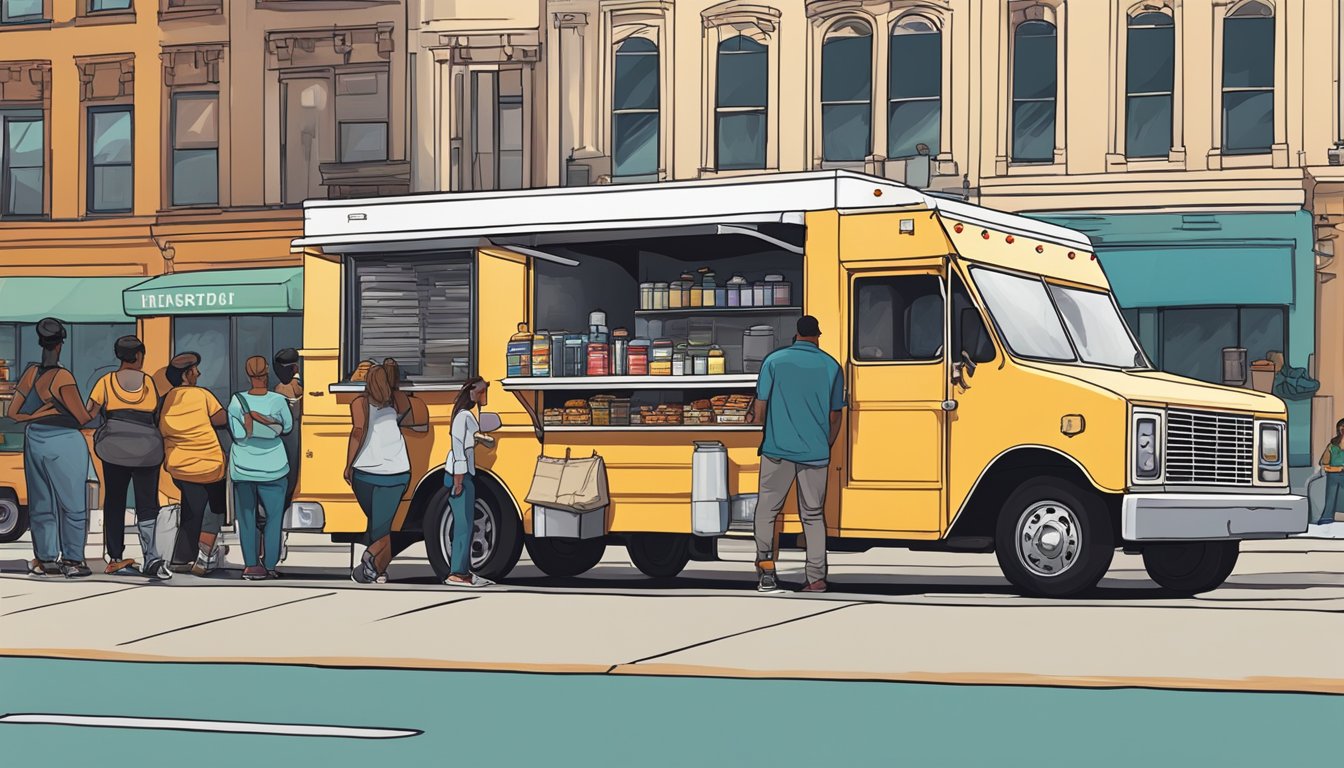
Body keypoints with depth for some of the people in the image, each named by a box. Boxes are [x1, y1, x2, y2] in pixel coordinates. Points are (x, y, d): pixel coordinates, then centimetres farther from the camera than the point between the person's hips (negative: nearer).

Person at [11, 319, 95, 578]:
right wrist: (94, 413, 9)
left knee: (42, 504, 13)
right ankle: (72, 560, 3)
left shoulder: (30, 373, 2)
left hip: (35, 441, 6)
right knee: (73, 504, 3)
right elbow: (81, 416, -10)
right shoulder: (62, 378, -15)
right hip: (64, 442, -6)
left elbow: (15, 412, 5)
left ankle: (45, 559, 15)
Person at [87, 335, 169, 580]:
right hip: (146, 447, -1)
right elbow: (157, 415, 7)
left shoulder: (106, 382, 7)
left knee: (114, 503, 12)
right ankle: (152, 557, -20)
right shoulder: (149, 382, 6)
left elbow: (88, 413, 0)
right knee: (147, 503, -1)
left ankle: (115, 559, 12)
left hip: (113, 448, 1)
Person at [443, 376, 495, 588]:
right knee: (464, 524, -9)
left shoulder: (470, 417, 16)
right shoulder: (464, 417, -13)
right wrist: (458, 480, -19)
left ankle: (464, 571, 13)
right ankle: (457, 574, -9)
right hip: (460, 476, -10)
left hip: (467, 476, 10)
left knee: (466, 524, 10)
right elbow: (458, 447, -17)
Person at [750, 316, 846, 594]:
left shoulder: (774, 360, 2)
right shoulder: (831, 366, 6)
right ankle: (817, 578, 5)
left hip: (778, 449, -1)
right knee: (814, 515, 9)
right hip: (815, 453, 1)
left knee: (766, 509, 8)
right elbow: (835, 415, 10)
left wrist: (757, 435, 17)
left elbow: (761, 406, 2)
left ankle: (765, 564, -7)